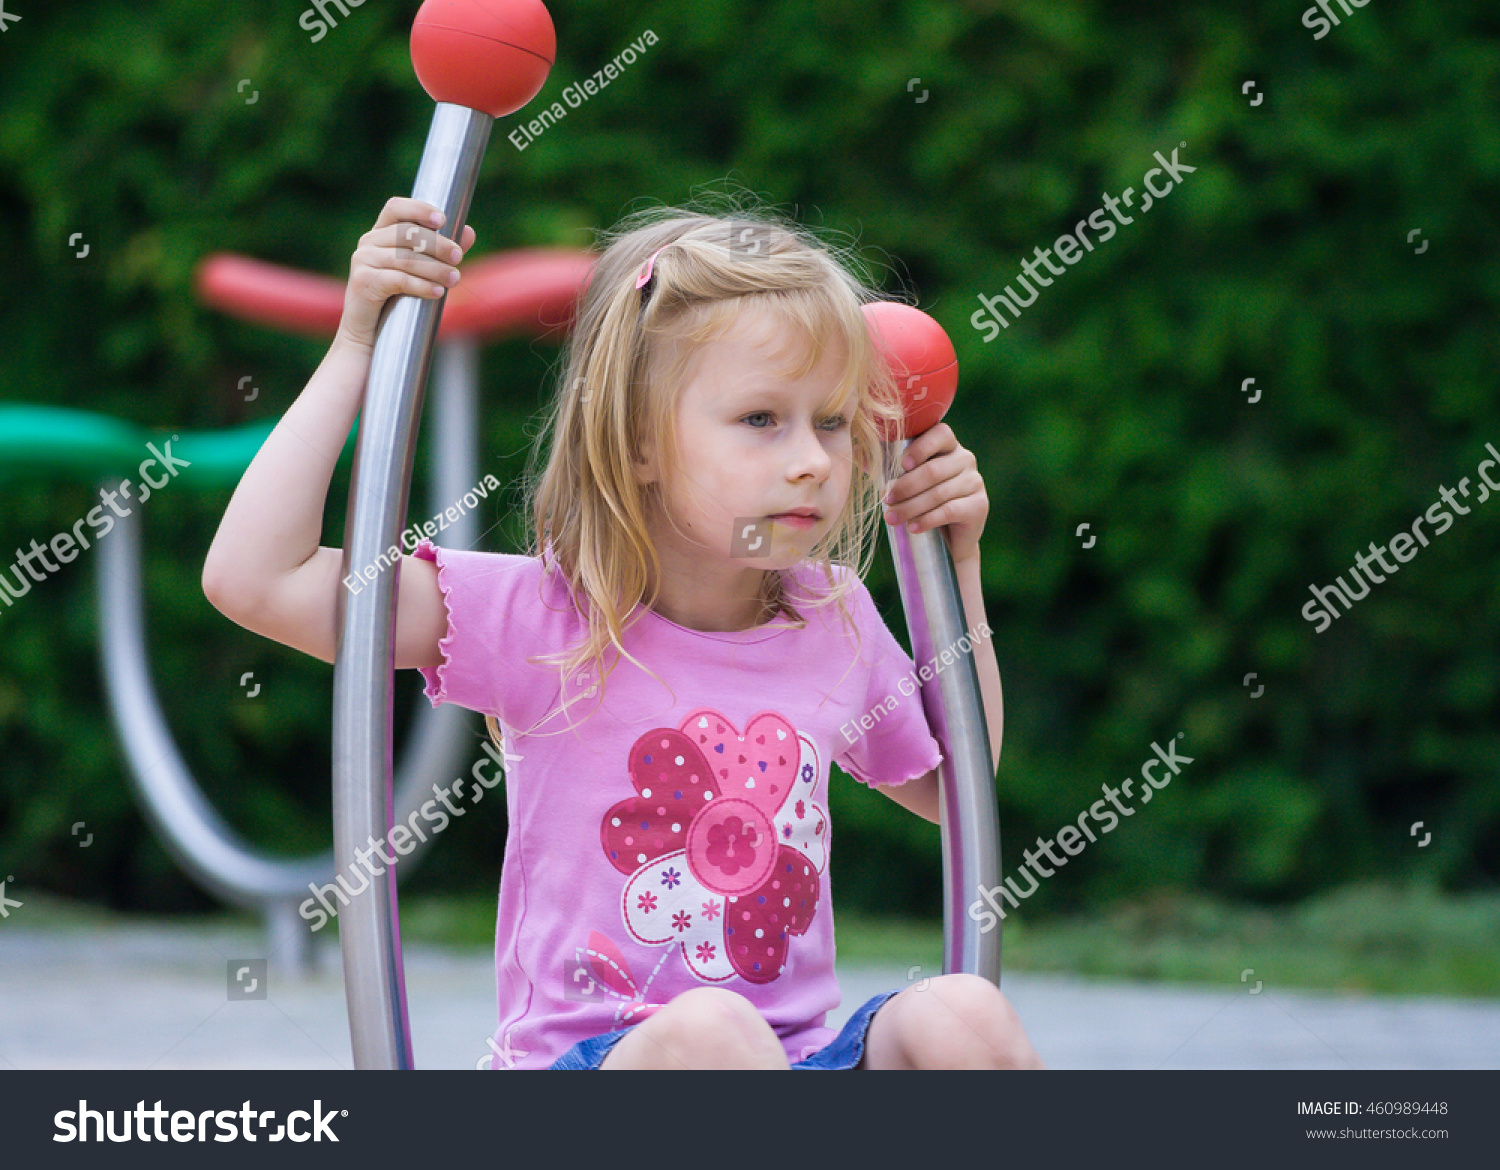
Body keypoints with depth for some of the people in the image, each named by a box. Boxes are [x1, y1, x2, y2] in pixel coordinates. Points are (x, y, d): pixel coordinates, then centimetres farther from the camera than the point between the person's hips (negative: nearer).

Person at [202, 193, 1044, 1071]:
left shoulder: (834, 620, 9)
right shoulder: (541, 619, -5)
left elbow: (950, 785, 29)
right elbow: (253, 578, -13)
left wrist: (957, 566, 17)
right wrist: (358, 346, -10)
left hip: (807, 1056, 4)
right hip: (585, 1056, -4)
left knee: (962, 1014, -26)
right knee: (704, 1029, -37)